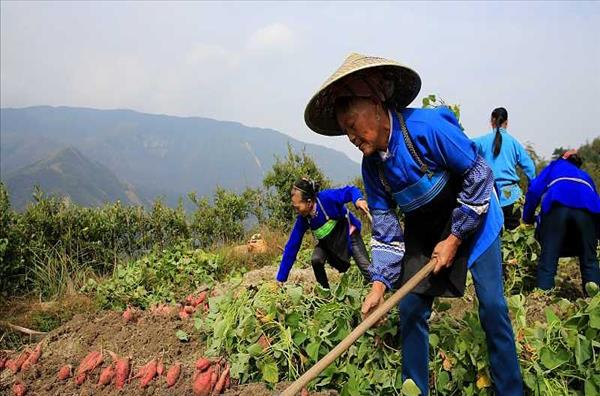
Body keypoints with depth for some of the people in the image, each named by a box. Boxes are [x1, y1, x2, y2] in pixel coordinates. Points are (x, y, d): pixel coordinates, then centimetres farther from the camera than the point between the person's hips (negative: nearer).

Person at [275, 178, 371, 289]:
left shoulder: (326, 197, -33)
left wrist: (358, 199, -55)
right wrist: (280, 279, -16)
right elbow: (291, 247, -16)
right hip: (327, 242, 3)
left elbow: (350, 190, -29)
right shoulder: (302, 219, -20)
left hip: (348, 234, -3)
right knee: (316, 260, -22)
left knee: (367, 270, -12)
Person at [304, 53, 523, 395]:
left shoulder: (426, 126, -29)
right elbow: (385, 227, -6)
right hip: (423, 229, 5)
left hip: (473, 217, -5)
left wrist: (454, 238, -16)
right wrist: (380, 283, -16)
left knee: (492, 305, -5)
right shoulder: (371, 165, -10)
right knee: (410, 306, 2)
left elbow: (479, 175, -20)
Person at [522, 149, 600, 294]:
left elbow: (534, 190, 17)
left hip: (558, 205, -3)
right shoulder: (585, 176, 41)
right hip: (588, 208, 3)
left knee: (548, 260, -1)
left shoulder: (555, 166, 33)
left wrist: (528, 218, 24)